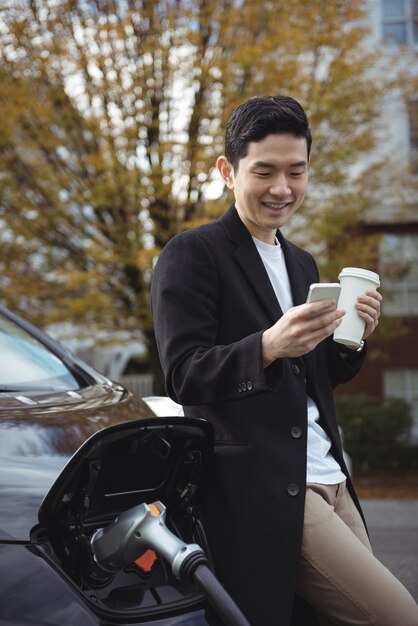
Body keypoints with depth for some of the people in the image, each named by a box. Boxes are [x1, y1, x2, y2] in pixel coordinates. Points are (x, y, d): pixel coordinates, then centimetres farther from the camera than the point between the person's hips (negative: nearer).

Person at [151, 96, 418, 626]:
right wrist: (268, 346, -28)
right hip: (261, 494, -8)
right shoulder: (192, 255, -5)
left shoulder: (302, 264, 19)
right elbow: (183, 378, -12)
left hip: (330, 482, 8)